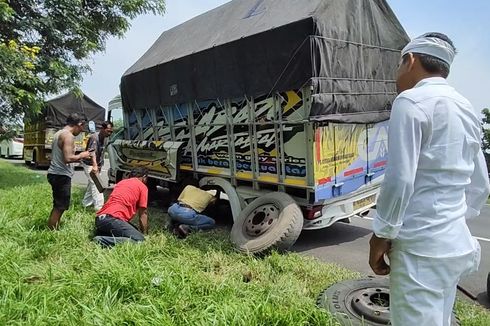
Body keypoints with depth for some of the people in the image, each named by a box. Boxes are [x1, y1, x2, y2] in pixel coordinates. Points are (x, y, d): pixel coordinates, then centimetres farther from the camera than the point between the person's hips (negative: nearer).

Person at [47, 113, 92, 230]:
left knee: (58, 206, 18)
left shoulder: (59, 133, 15)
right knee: (60, 207, -3)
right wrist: (81, 155, -10)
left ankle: (52, 230, 26)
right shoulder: (68, 135, -16)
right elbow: (68, 158, -26)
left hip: (55, 173, 10)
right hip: (61, 175, -10)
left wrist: (78, 158, 18)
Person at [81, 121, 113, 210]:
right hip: (89, 164, -9)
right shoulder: (94, 137, -24)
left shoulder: (104, 138, 5)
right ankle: (99, 206, -17)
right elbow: (92, 152, -37)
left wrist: (99, 165, 16)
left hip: (96, 164, 9)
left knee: (92, 183, 16)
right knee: (95, 184, -14)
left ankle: (86, 203, 29)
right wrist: (94, 166, -49)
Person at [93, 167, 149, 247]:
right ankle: (103, 240, -22)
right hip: (113, 219, -9)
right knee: (140, 240, -12)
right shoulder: (142, 187, 6)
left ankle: (100, 236, 5)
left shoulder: (121, 182, 27)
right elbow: (143, 214, 6)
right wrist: (145, 234, 16)